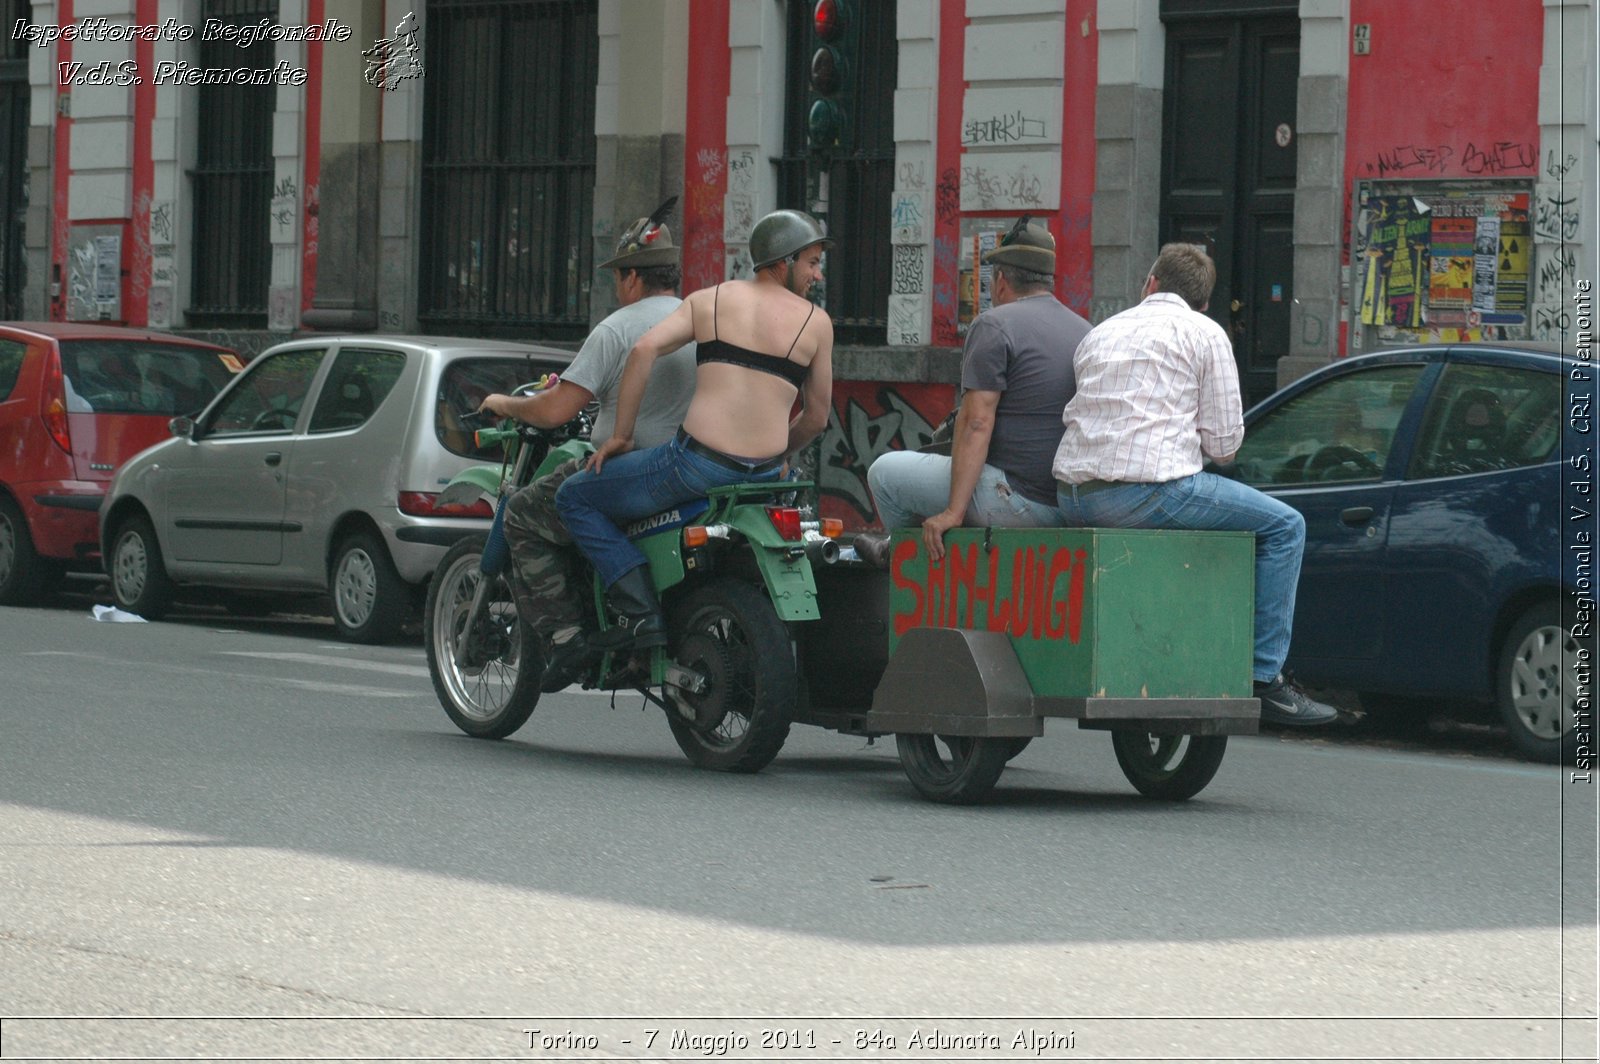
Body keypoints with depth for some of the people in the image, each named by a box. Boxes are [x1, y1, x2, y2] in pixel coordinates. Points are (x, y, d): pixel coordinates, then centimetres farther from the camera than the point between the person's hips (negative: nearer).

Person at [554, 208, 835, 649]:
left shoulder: (709, 300, 7)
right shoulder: (816, 322, 8)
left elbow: (644, 349, -7)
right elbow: (817, 417, 11)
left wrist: (620, 435, 2)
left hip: (695, 462, -3)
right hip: (764, 476, 3)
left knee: (576, 498, 14)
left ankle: (641, 613, -2)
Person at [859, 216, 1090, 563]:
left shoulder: (995, 324, -10)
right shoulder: (1084, 330, 13)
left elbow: (976, 423, -18)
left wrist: (953, 512, -19)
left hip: (1019, 501, -8)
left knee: (885, 472, 6)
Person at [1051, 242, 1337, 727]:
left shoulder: (1100, 332, 24)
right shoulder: (1204, 333, 6)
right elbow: (1224, 443, 1)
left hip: (1074, 499, 7)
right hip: (1148, 485, -7)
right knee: (1283, 526, 7)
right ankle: (1264, 679, 0)